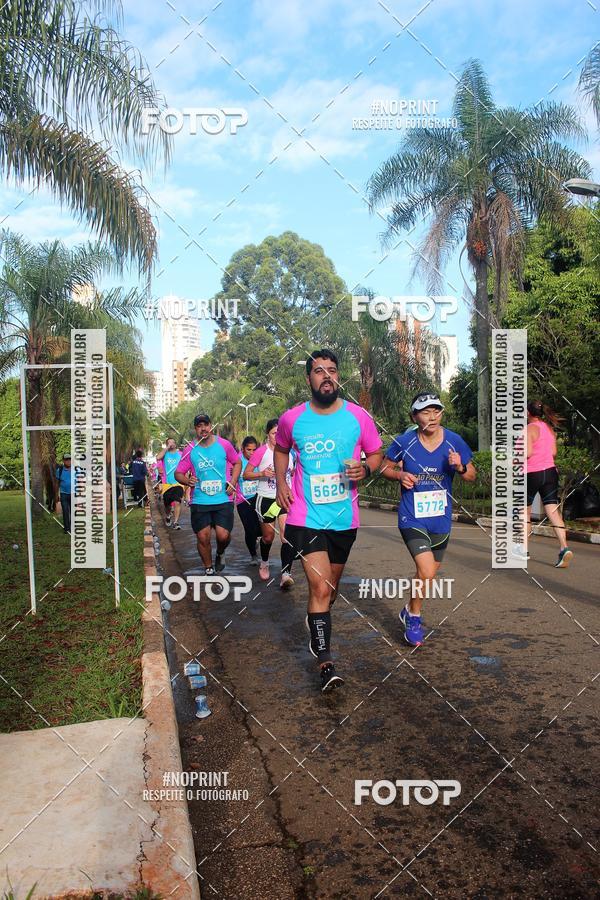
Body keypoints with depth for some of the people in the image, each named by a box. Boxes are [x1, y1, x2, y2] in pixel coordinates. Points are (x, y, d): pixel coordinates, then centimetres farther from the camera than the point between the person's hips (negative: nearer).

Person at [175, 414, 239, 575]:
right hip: (199, 501, 1)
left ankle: (220, 554, 25)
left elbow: (237, 462, 14)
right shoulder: (190, 450, 1)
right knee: (203, 537, 0)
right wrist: (188, 480, -17)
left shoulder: (224, 445, 0)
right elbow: (178, 473, 5)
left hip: (223, 500, -1)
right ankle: (208, 569, 24)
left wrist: (233, 482, 1)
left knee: (223, 535, -11)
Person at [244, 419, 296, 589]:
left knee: (287, 535, -16)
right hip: (266, 498, -2)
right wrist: (262, 473, -23)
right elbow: (246, 474, -6)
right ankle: (264, 563, 42)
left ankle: (286, 574, -19)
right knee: (268, 536, 13)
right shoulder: (261, 451, -10)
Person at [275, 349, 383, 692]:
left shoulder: (359, 416, -4)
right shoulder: (292, 419, -3)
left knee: (331, 585, 19)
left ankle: (318, 625, 48)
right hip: (306, 517, -2)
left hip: (344, 517, 2)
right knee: (320, 588, -13)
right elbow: (281, 449, 18)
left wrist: (365, 469, -13)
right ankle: (325, 661, -4)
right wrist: (281, 482, 4)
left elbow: (376, 453, 9)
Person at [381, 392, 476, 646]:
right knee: (426, 571, -19)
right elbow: (385, 467, 5)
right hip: (412, 519, -4)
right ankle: (413, 615, 9)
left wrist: (460, 467, -19)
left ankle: (409, 611, 46)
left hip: (441, 519, 4)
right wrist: (400, 475, -16)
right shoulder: (404, 442, -11)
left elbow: (472, 476, 3)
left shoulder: (454, 441, -6)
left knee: (428, 572, 18)